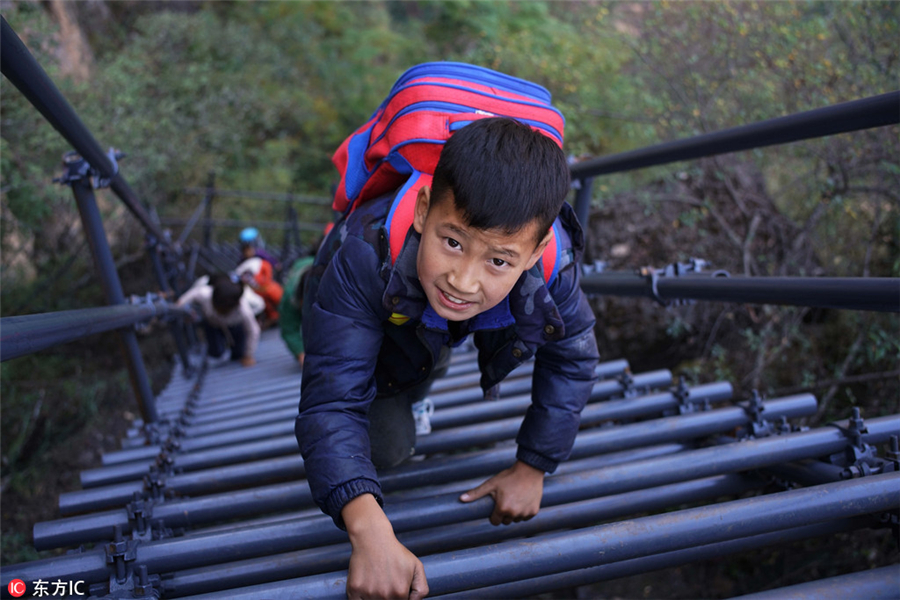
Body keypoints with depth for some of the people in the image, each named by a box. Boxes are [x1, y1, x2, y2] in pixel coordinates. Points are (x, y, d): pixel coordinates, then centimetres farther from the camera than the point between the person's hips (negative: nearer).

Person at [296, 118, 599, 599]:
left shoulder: (553, 267, -40)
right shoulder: (363, 257, -49)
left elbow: (571, 361, -19)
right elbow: (332, 401, -48)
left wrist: (532, 468, -15)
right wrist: (369, 531, -61)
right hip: (364, 321, -2)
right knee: (389, 448, 3)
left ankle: (411, 396, 55)